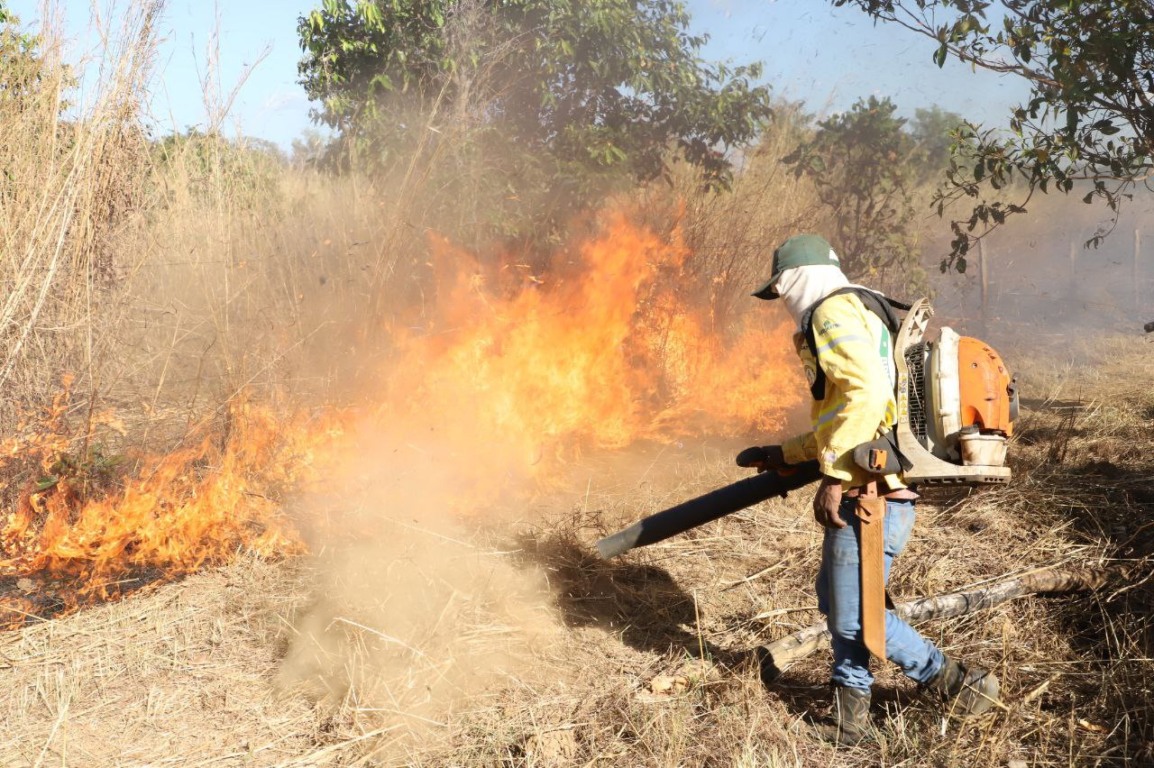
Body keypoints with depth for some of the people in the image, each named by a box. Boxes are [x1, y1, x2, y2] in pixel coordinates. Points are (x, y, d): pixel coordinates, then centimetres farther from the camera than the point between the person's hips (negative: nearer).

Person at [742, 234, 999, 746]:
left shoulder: (834, 311, -10)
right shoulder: (862, 318, 23)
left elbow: (868, 393, -27)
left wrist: (832, 476, -22)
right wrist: (784, 455, 30)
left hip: (870, 496, -11)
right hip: (866, 491, 11)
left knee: (854, 618, -1)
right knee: (835, 600, 17)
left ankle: (957, 684, 12)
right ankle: (850, 717, 26)